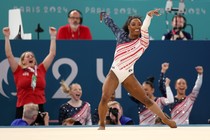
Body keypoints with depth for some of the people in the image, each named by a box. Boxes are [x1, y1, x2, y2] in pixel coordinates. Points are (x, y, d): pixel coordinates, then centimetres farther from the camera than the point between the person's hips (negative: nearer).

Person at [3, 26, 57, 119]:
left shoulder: (41, 69, 11)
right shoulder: (18, 71, 4)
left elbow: (52, 54, 13)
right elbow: (9, 55, -2)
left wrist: (53, 36, 12)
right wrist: (7, 37, -6)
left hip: (39, 108, 2)